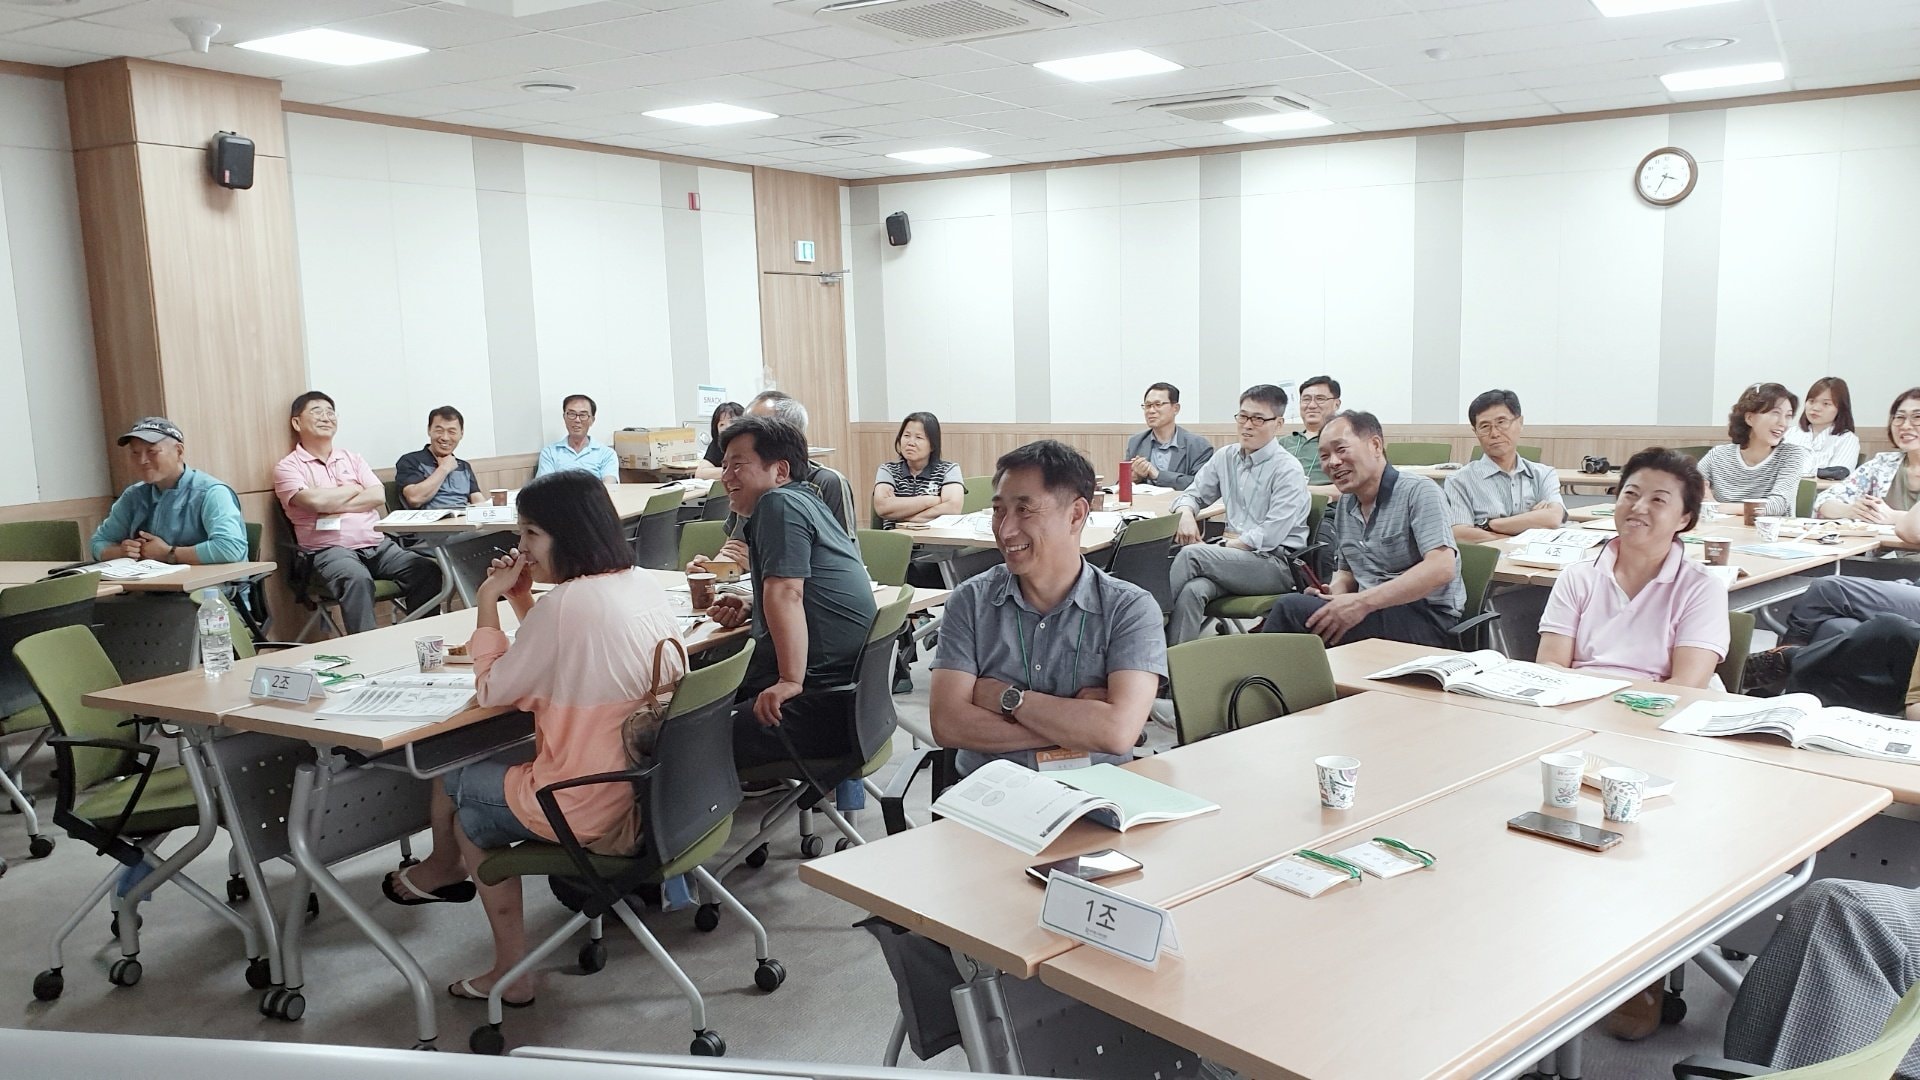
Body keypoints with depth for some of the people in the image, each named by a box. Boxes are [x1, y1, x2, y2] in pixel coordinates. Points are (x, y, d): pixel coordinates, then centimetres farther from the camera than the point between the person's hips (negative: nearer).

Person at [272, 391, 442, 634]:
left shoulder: (352, 459, 21)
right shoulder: (288, 467, 6)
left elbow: (378, 496, 5)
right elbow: (315, 501, -13)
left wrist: (334, 505, -6)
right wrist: (354, 489, 4)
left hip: (377, 544, 5)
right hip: (330, 550, -5)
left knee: (428, 571, -19)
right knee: (358, 578, -38)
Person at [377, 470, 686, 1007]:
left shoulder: (566, 602, -22)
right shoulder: (645, 585, 2)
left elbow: (492, 692, -9)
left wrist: (487, 603, -2)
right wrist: (521, 599, 9)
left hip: (593, 806, -8)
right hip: (649, 786, 8)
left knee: (452, 777, 18)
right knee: (477, 815, 22)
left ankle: (441, 870, 49)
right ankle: (511, 970, 27)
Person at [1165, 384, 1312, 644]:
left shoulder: (1288, 471, -8)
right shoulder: (1225, 457, 12)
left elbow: (1269, 536, -14)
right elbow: (1193, 494, 19)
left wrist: (1222, 546, -16)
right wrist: (1186, 513, -5)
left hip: (1276, 563, -4)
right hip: (1234, 555, 5)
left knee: (1192, 554, -28)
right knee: (1192, 590, -32)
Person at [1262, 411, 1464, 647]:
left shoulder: (1419, 492, -9)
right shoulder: (1344, 505, 14)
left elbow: (1442, 568, -20)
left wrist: (1362, 602, -25)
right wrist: (1334, 591, -2)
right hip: (1373, 612, 6)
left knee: (1290, 609, -23)